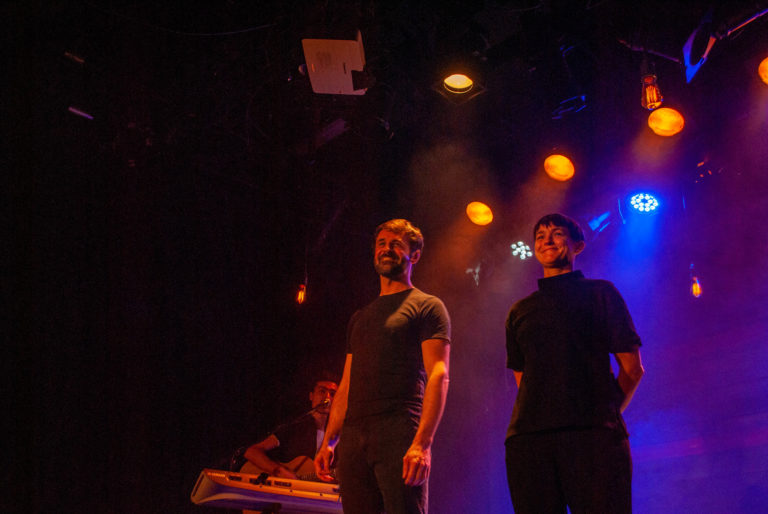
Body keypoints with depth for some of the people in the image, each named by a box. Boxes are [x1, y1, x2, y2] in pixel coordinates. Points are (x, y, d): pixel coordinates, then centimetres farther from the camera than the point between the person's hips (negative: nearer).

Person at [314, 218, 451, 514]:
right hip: (353, 437, 6)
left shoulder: (427, 307, 6)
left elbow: (438, 375, -6)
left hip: (400, 434, -6)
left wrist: (423, 443, -17)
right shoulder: (360, 318, 25)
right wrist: (328, 441, 15)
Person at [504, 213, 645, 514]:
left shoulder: (600, 293, 15)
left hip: (593, 436, -3)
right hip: (529, 439, 3)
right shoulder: (520, 311, 23)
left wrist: (604, 415, 9)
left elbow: (632, 367, 12)